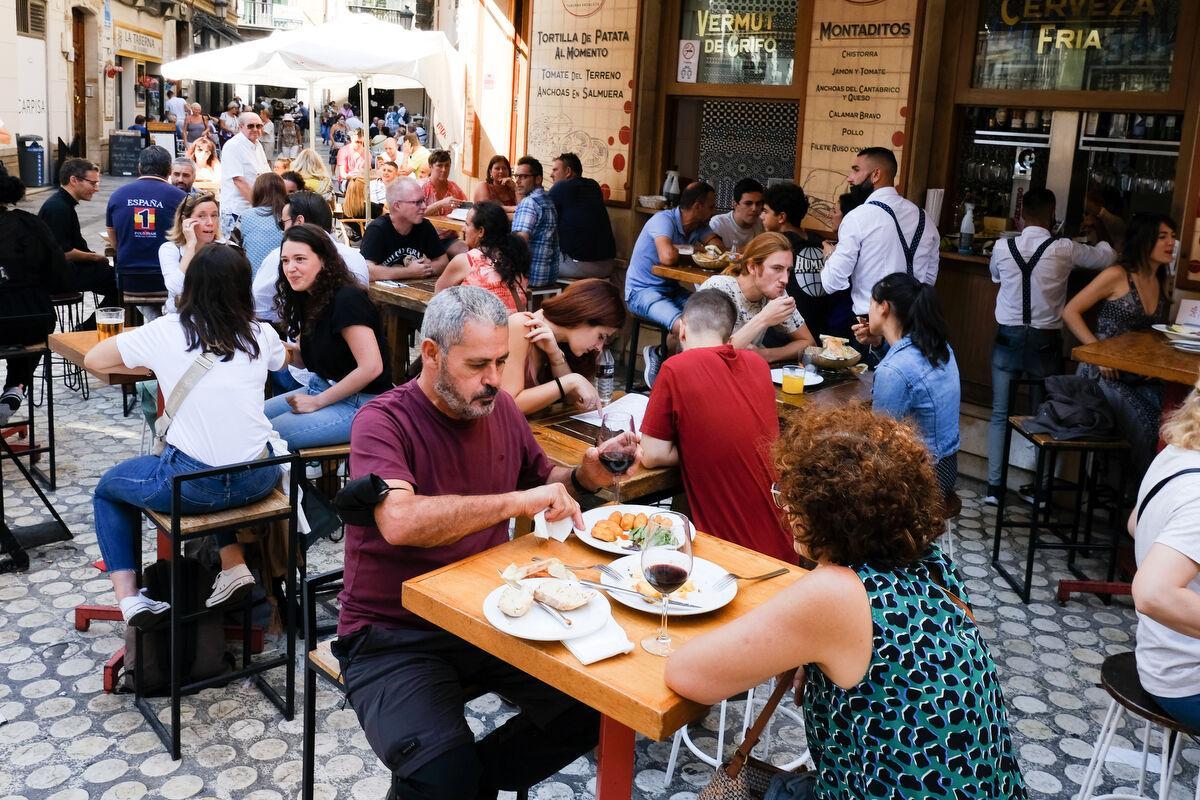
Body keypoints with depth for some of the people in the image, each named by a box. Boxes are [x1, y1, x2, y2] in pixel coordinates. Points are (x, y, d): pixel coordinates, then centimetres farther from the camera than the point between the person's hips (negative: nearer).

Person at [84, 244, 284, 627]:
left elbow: (92, 360, 11)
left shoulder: (164, 332, -4)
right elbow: (283, 358, 27)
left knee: (108, 488, 27)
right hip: (257, 480, 3)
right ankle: (234, 566, 24)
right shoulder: (259, 334, 1)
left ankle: (128, 596, 15)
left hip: (192, 487, -3)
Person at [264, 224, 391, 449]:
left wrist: (317, 401, -18)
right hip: (324, 387, 9)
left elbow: (371, 367, -26)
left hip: (360, 403, -9)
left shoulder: (346, 300, -20)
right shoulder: (307, 299, 7)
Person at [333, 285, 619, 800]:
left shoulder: (499, 409, 4)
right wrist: (515, 501, -31)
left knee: (591, 710, -9)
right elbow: (399, 521, -33)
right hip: (395, 635, -6)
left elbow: (541, 480, 21)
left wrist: (584, 477, -2)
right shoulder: (383, 422, -16)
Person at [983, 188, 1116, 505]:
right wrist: (1105, 236, 29)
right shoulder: (1064, 249, -9)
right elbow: (1107, 258, 8)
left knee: (1000, 414, 9)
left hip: (1008, 338, 1)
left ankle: (993, 487, 8)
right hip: (1045, 341, -1)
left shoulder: (1002, 248, -5)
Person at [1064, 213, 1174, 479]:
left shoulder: (1162, 283, 15)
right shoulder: (1117, 276, -6)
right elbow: (1070, 312, -7)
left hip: (1142, 377, 6)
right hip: (1105, 374, -6)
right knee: (1142, 435, -21)